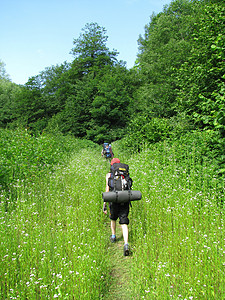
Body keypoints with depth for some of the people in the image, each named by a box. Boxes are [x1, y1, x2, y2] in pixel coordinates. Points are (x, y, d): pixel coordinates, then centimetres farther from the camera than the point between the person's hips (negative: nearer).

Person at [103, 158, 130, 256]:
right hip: (125, 201, 1)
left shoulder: (109, 175, 1)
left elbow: (107, 189, -5)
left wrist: (104, 204, -4)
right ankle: (126, 244, -16)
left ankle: (113, 236, 38)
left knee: (113, 218, 27)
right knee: (124, 223, -1)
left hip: (114, 201, -1)